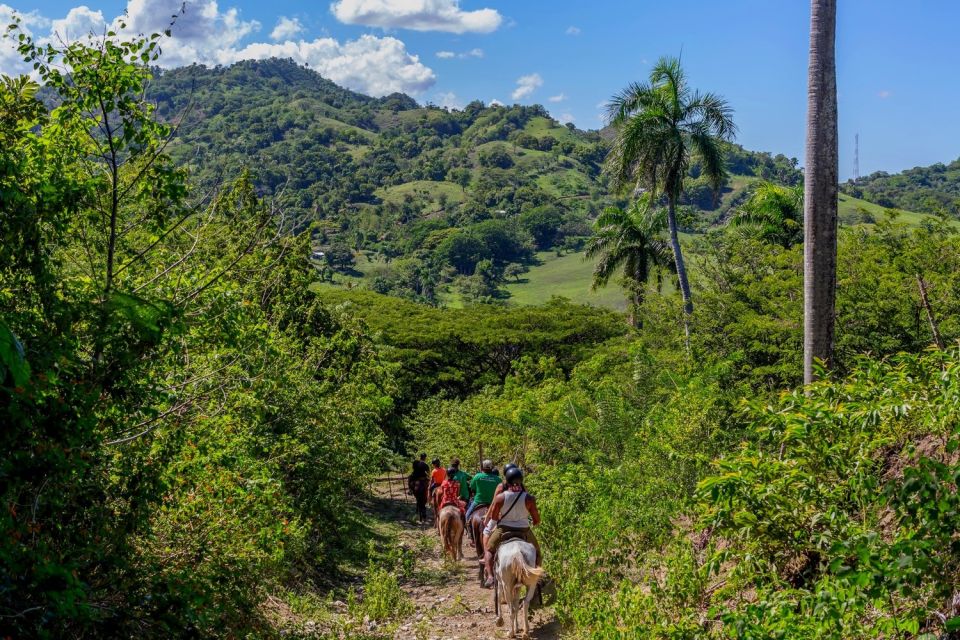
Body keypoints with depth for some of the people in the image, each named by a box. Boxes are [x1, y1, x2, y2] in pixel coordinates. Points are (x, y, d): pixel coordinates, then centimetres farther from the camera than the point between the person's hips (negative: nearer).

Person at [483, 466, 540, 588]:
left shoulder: (500, 497, -12)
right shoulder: (529, 499, -13)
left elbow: (493, 517, -3)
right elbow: (537, 520, -7)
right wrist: (533, 523, 16)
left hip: (503, 530, 0)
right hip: (524, 532, 0)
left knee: (489, 550, 22)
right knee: (536, 552, 25)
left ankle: (490, 576, 4)